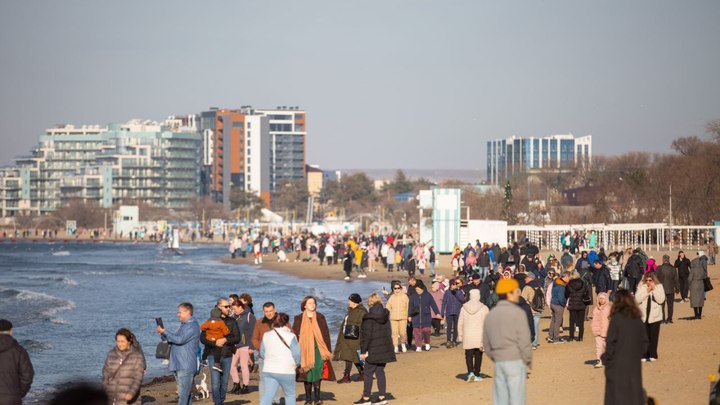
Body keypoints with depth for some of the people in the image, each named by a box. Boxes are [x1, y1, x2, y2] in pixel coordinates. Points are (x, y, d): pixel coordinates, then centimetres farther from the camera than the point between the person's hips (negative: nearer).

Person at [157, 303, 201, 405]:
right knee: (185, 393, 13)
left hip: (186, 366, -10)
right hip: (178, 365, 10)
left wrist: (164, 332, -15)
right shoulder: (183, 325, 20)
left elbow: (180, 339, -22)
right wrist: (163, 335, 6)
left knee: (183, 394, -13)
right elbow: (174, 340, 24)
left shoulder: (192, 326, -12)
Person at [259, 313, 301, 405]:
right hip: (286, 371, -3)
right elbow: (297, 354, -9)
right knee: (290, 394, 14)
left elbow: (262, 353, 12)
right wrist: (295, 363, 11)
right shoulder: (290, 336, -9)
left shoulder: (266, 335, 6)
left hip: (268, 371, 4)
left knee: (267, 395, -2)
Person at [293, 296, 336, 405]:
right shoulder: (299, 319, 6)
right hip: (304, 350, 0)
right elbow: (295, 335, 4)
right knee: (307, 375, 3)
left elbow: (326, 334, 8)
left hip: (318, 350, 0)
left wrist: (328, 351, 2)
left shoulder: (320, 318, 8)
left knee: (317, 372, -10)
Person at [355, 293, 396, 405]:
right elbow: (389, 332, 15)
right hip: (384, 349, 6)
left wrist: (363, 351, -8)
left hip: (373, 350, -6)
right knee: (380, 372, 11)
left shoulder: (368, 318, -14)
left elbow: (366, 335, -14)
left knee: (368, 373, 1)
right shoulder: (385, 315, 6)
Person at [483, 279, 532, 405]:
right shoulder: (517, 313, -10)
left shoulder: (490, 315, 11)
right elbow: (524, 341, -13)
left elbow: (486, 345, 15)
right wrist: (528, 362, -2)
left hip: (499, 363, 6)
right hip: (515, 361, -6)